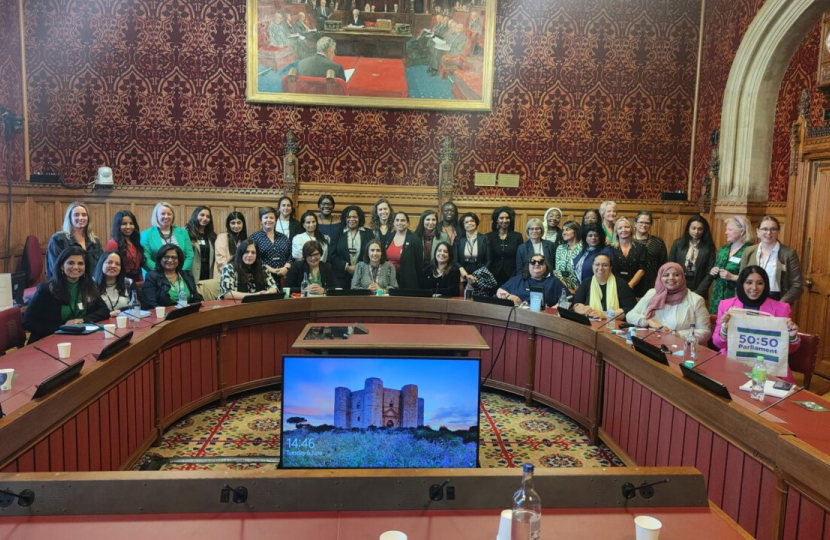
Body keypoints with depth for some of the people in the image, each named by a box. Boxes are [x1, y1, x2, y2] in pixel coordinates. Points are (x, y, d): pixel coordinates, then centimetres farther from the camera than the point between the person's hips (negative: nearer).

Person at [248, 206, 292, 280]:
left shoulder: (284, 238, 14)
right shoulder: (254, 237, 2)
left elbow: (290, 256, 11)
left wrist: (286, 268, -8)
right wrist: (270, 269, -15)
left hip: (283, 277, 3)